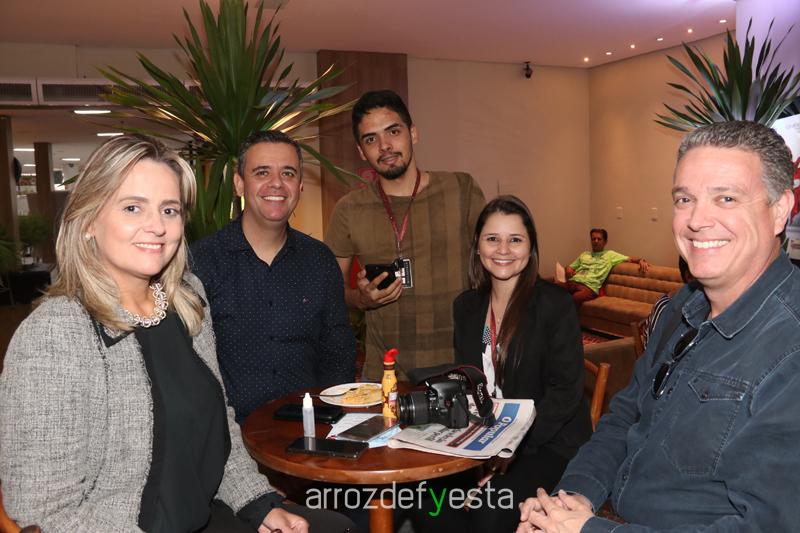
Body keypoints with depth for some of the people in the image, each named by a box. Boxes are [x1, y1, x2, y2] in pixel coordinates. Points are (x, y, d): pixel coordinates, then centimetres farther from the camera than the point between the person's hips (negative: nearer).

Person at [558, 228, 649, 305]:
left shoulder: (610, 254, 21)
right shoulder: (584, 254, 32)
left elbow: (630, 259, 14)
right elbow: (570, 267, 32)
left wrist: (641, 260, -7)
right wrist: (569, 271, 8)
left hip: (589, 286, -4)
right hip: (572, 282, 4)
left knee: (575, 298, -40)